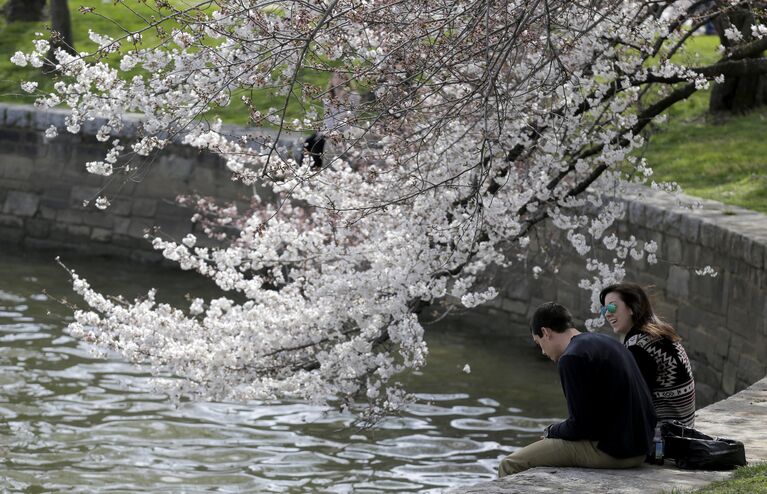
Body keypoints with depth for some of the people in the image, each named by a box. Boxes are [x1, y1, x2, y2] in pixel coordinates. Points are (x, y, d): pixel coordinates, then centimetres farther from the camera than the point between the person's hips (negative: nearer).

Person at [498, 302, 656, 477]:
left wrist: (551, 431, 6)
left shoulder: (572, 358, -13)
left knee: (510, 465, -6)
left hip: (607, 452, -10)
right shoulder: (608, 342, 15)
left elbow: (581, 424, -16)